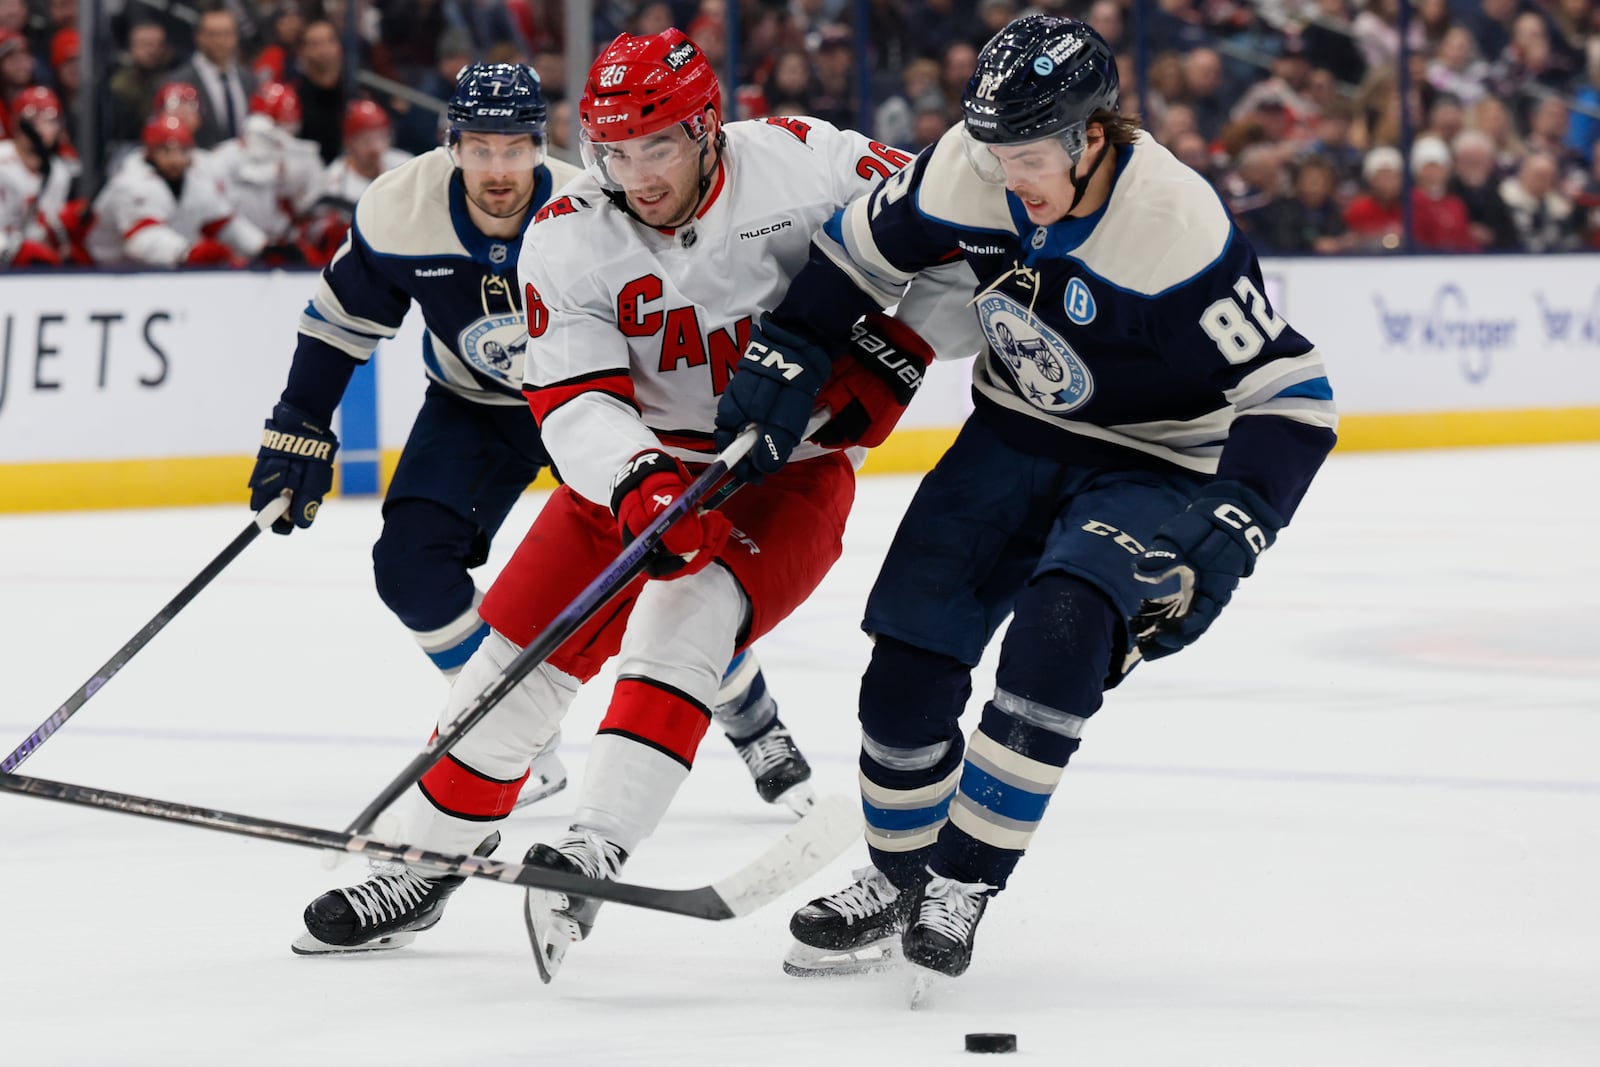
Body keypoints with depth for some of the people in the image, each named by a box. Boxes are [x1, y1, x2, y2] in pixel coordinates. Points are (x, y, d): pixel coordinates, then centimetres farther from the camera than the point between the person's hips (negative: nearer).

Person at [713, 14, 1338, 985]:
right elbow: (859, 254, 4)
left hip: (1152, 467, -5)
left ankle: (965, 882, -16)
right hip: (1016, 436, 5)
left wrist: (1229, 533, -33)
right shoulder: (966, 175, -16)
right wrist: (779, 360, 0)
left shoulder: (1177, 228, -31)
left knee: (1061, 631, -29)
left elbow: (1289, 395, -26)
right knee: (911, 645, -5)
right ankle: (897, 883, 17)